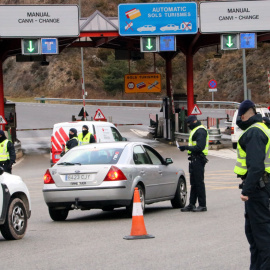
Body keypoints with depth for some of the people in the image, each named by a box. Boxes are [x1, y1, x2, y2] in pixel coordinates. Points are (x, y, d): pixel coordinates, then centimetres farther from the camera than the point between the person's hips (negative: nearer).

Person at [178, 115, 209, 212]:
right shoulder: (196, 130, 20)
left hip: (198, 159, -11)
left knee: (199, 182, -8)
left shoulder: (200, 131, -14)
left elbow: (199, 148, -22)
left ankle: (202, 205, -5)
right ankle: (192, 205, 16)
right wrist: (187, 148, 10)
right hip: (195, 159, 11)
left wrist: (186, 147, -18)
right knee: (193, 183, 12)